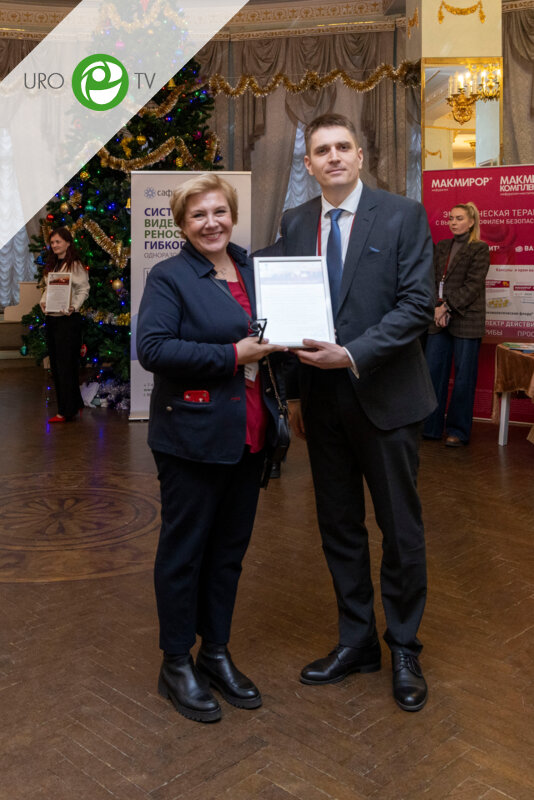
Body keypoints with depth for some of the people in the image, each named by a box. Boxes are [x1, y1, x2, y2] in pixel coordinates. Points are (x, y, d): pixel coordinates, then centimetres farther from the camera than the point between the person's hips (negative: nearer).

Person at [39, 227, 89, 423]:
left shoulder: (75, 265, -6)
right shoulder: (51, 266, 16)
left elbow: (83, 289, -10)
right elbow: (47, 288, 19)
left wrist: (74, 307, -23)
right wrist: (43, 301, -1)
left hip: (68, 319, -8)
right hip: (51, 318, 8)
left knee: (66, 364, -5)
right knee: (55, 365, 11)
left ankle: (67, 411, 2)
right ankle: (74, 405, 21)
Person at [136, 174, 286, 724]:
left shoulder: (253, 269, 12)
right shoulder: (169, 277, -7)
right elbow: (152, 348, -19)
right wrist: (233, 356, -21)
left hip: (248, 434, 6)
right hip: (193, 437, -6)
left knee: (230, 548, 15)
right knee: (184, 549, 6)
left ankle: (216, 653, 32)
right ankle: (176, 665, 23)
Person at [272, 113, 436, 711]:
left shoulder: (403, 216, -5)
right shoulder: (294, 223, 8)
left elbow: (417, 304, -12)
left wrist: (352, 354, -22)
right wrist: (294, 391, 6)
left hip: (386, 397, -4)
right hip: (323, 402, 4)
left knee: (401, 529, 8)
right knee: (338, 527, 13)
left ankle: (403, 650, 26)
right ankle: (356, 642, 30)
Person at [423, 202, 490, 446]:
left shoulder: (479, 249, -1)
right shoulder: (442, 247, 15)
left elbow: (473, 285, -9)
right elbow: (434, 279, 9)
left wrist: (447, 307, -14)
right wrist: (438, 307, -7)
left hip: (466, 320, -5)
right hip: (440, 319, 5)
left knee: (463, 377, 1)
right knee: (432, 372, 4)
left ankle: (458, 431, 11)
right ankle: (430, 426, 15)